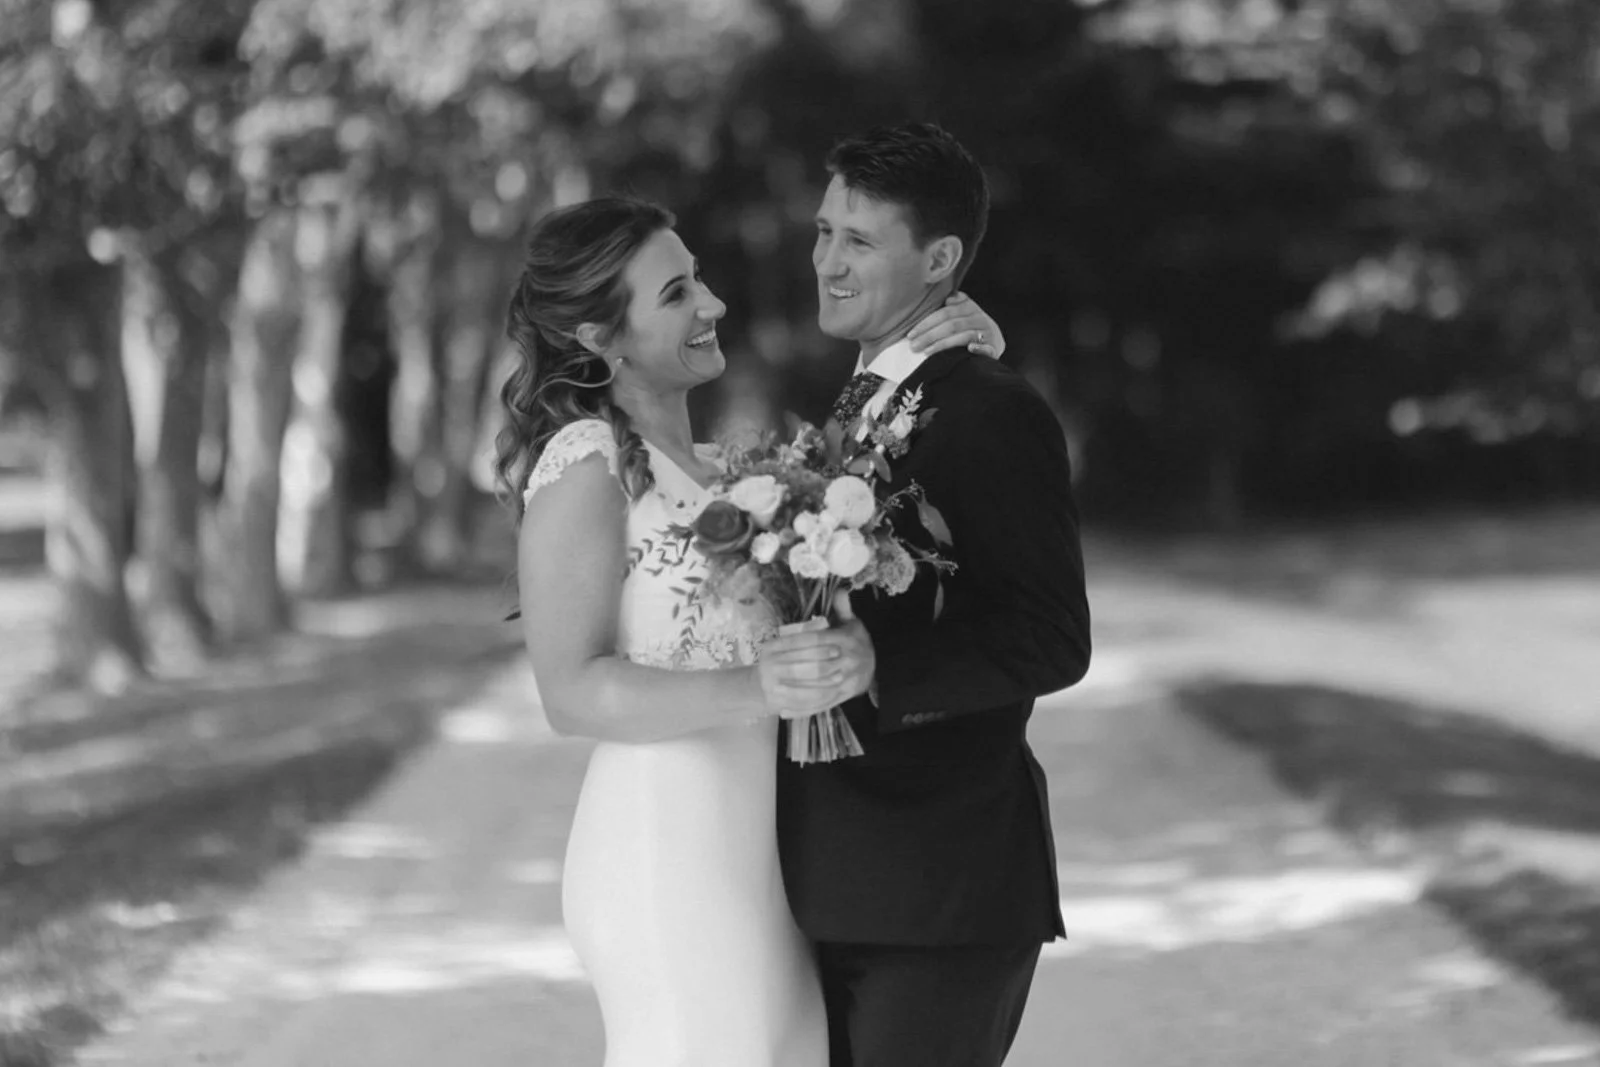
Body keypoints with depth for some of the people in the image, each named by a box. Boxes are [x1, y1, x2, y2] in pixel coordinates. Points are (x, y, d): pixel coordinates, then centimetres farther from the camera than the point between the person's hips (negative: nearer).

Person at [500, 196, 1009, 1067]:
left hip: (755, 854, 8)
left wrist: (932, 360, 2)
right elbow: (570, 693, -14)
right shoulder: (586, 465, -8)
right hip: (669, 850, -8)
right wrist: (754, 693, -27)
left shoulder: (712, 473, 18)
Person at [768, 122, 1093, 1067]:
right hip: (838, 884, 9)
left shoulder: (995, 414, -13)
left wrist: (879, 666, -32)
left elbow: (1051, 642, -19)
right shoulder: (862, 404, 16)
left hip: (942, 889, -9)